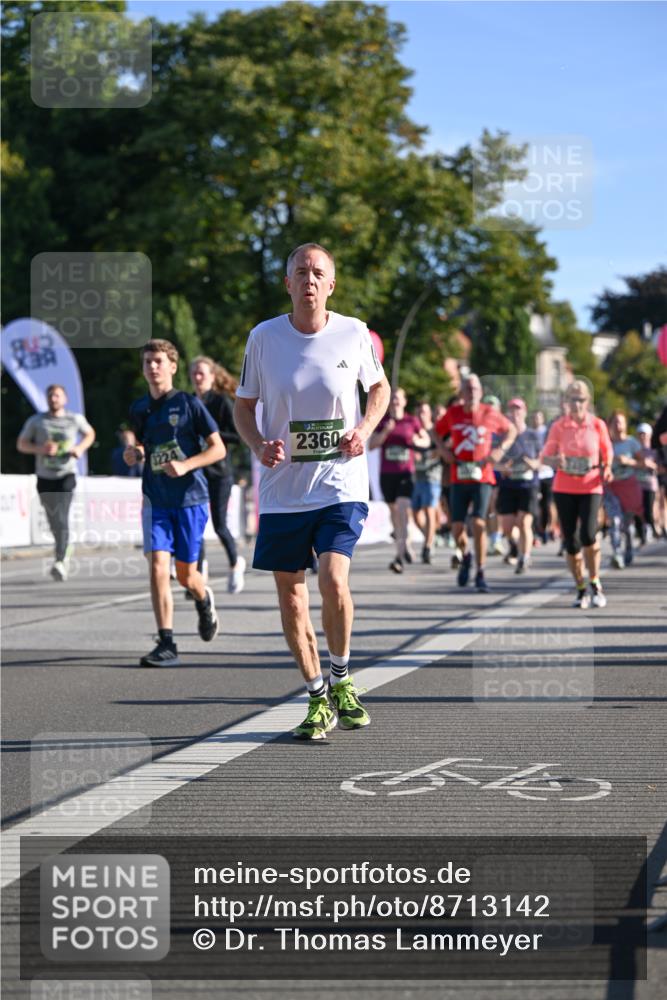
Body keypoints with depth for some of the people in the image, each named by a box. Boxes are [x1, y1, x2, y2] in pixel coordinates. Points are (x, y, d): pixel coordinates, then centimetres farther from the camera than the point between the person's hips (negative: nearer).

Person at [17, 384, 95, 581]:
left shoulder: (75, 419, 4)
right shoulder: (36, 421, 4)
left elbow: (89, 434, 21)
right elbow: (21, 444, 7)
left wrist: (81, 448, 0)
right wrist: (40, 449, -12)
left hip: (66, 475, -2)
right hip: (44, 477, 2)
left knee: (61, 518, -19)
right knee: (54, 522, 10)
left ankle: (59, 561, -27)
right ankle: (64, 551, 38)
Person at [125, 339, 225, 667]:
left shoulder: (189, 403, -5)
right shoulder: (139, 409, 8)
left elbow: (218, 448, -4)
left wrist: (185, 465, -18)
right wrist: (132, 453, 0)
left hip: (190, 498, -3)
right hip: (156, 500, 3)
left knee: (185, 575, 6)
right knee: (158, 568, -13)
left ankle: (204, 600, 43)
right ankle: (166, 644, -12)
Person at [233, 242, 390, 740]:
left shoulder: (354, 333, -2)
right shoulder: (263, 337, -1)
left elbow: (380, 387, 15)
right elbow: (243, 405, 10)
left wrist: (365, 429, -4)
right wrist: (259, 446, -10)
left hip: (342, 483, -2)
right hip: (282, 490, 2)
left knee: (333, 579, -19)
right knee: (291, 595, 5)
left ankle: (342, 681, 6)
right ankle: (318, 698, 22)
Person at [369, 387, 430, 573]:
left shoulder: (412, 421, 3)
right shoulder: (382, 421, 5)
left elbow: (427, 441, 14)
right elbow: (371, 445, -2)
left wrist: (418, 441, -8)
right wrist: (385, 432, -16)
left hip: (406, 473, -3)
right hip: (386, 474, 3)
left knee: (403, 507, -18)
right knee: (394, 510, 12)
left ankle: (400, 554, -22)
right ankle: (405, 545, 33)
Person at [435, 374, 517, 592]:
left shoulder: (490, 414, 0)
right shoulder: (453, 413, 4)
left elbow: (511, 430, 15)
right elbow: (437, 431, 20)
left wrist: (501, 449, -1)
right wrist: (442, 448, 1)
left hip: (482, 478, -2)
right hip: (459, 478, 2)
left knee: (478, 523, -14)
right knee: (457, 527, -1)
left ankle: (480, 574, -4)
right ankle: (466, 557, 32)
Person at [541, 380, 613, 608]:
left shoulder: (598, 425, 2)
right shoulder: (558, 426, 2)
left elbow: (607, 454, 12)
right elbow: (546, 454, 3)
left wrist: (606, 470, -8)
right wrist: (555, 461, -20)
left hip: (591, 488, -1)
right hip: (564, 489, 1)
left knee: (588, 535, -19)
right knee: (570, 541, 1)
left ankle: (595, 584, 1)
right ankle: (581, 590, 16)